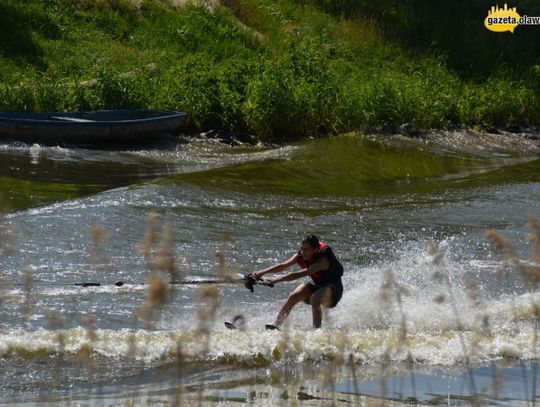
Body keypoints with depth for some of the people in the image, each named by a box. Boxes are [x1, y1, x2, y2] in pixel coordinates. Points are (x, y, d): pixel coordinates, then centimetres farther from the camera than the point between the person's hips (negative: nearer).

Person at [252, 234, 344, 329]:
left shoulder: (323, 259, -33)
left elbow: (300, 274, -42)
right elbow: (284, 265, -12)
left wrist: (276, 280, -48)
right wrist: (263, 272, -25)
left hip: (333, 289, -7)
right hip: (316, 284, 7)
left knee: (315, 299, -36)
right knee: (293, 297, -16)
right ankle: (276, 325, -14)